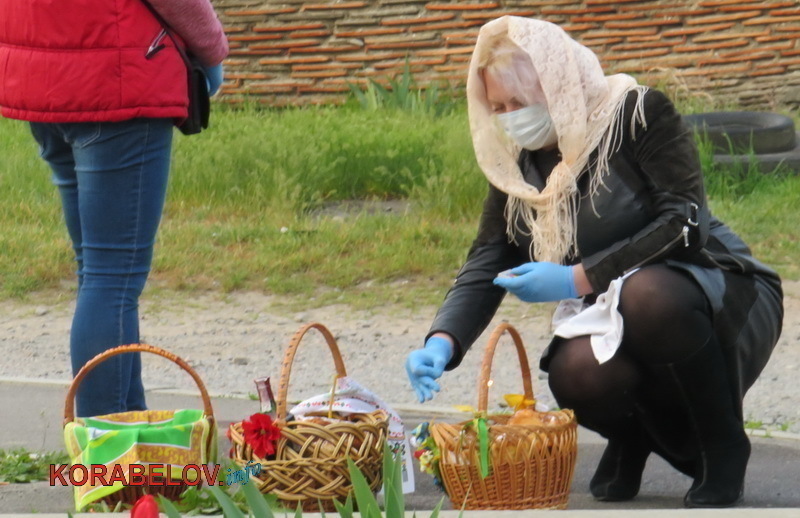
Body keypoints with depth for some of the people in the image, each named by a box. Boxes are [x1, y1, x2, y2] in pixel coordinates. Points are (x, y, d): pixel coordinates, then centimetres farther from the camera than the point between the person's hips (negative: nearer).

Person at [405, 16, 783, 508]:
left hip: (721, 298, -4)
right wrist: (443, 341, -21)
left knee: (646, 294, -38)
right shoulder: (520, 163, 3)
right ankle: (630, 437, 7)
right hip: (612, 316, 4)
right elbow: (487, 263, -3)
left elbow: (684, 224, -21)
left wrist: (578, 280, -25)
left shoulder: (641, 114, -14)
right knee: (576, 375, -31)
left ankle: (725, 449, -16)